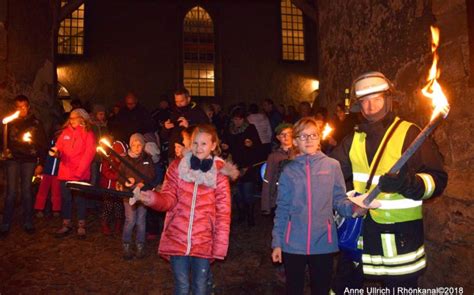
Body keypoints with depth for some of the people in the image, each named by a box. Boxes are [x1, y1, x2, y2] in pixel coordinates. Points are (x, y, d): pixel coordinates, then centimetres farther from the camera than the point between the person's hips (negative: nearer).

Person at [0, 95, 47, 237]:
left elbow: (43, 144, 5)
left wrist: (40, 163, -1)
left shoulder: (36, 123, 5)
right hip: (13, 160, 0)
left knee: (27, 192, 5)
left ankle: (28, 223, 13)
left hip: (29, 160, 0)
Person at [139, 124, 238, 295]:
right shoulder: (177, 166, 0)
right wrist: (155, 199, -24)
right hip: (177, 239, 1)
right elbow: (169, 200, -2)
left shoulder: (220, 173, -3)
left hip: (203, 242, -1)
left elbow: (223, 212, -3)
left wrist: (220, 245, -6)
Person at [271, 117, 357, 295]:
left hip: (323, 242, 0)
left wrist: (353, 207, -21)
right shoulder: (289, 170, 1)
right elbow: (282, 209, 3)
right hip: (293, 243, 1)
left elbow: (339, 200, 1)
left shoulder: (332, 166, 0)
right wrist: (276, 242, 2)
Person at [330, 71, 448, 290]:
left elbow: (438, 180, -14)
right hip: (358, 230, 5)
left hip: (400, 234, -5)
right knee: (345, 286, 20)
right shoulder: (354, 139, 7)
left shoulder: (409, 133, -9)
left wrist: (408, 184, -31)